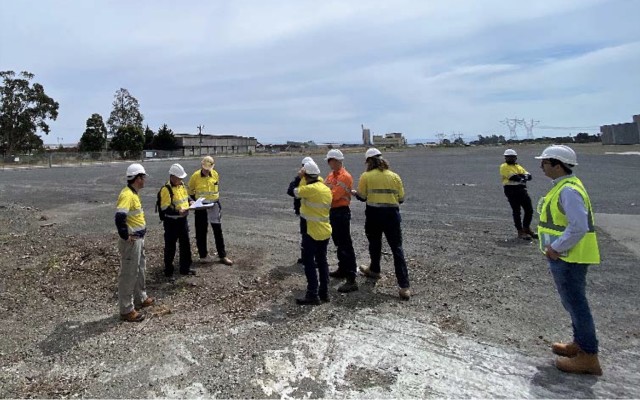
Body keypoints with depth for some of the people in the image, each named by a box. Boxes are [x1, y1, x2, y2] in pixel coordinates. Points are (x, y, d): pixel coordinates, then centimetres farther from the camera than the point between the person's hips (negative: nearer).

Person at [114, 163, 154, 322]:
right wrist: (126, 237, -22)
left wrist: (139, 235, 15)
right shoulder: (127, 195, -21)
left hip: (139, 239, 10)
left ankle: (140, 298, 39)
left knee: (140, 270, 22)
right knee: (129, 275, 0)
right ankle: (126, 310, 10)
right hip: (131, 242, -10)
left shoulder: (133, 193, 10)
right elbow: (120, 217, -32)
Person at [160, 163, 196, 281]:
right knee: (170, 247, 4)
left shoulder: (182, 185, 7)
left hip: (183, 219, 8)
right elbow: (165, 208, -22)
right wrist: (178, 212, -34)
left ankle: (185, 268, 31)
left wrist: (190, 201, 3)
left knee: (185, 245, 16)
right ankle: (168, 272, 17)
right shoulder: (166, 189, -18)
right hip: (171, 221, -8)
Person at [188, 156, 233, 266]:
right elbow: (190, 191, 3)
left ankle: (222, 256, 14)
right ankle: (203, 256, 20)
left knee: (218, 231, 7)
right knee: (201, 232, 6)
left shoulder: (215, 174, -1)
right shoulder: (195, 176, -10)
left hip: (214, 205, 3)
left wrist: (214, 199, 9)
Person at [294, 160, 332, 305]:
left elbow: (296, 192, -8)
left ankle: (312, 295, 3)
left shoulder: (310, 188, -18)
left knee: (309, 262, 1)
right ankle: (324, 292, 22)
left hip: (312, 232, -8)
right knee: (322, 261, 15)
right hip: (325, 231, 8)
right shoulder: (326, 189, 7)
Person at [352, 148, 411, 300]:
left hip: (373, 214, -1)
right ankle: (404, 287, -3)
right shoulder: (394, 176, 3)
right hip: (392, 215, 1)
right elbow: (401, 199, 4)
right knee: (397, 249, 1)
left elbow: (362, 197, 1)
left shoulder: (366, 176, -3)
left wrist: (354, 192, 22)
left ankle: (374, 270, 44)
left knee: (375, 245, 22)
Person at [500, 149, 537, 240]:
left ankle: (526, 228, 25)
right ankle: (520, 232, 5)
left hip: (522, 189, 6)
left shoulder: (519, 167, 21)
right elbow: (513, 177, -15)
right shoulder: (504, 167, 0)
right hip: (511, 190, -6)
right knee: (516, 211, -2)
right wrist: (523, 178, -3)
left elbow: (529, 176, 6)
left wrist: (521, 176, -14)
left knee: (529, 209, 6)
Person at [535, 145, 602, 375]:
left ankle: (588, 357, 12)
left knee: (576, 304, 0)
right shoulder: (563, 186, 12)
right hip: (566, 258, 11)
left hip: (568, 259, -11)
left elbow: (579, 226, -29)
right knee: (574, 303, 21)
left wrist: (556, 248, -21)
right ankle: (580, 344, 36)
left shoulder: (568, 190, -22)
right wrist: (555, 247, 13)